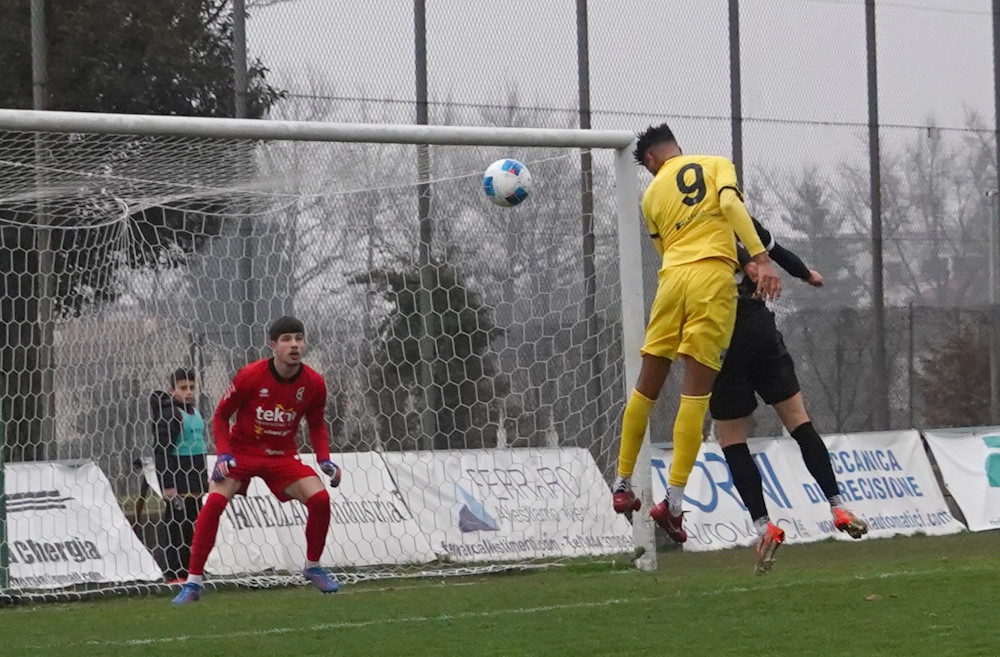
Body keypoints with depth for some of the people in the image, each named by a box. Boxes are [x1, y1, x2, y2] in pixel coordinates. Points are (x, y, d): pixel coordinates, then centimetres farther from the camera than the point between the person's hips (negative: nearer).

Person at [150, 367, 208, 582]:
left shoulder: (195, 413, 14)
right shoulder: (169, 414, -11)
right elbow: (162, 450, -16)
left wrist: (204, 480, 22)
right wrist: (167, 484, -20)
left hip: (195, 480, 8)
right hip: (178, 481, -8)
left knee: (191, 526, 9)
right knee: (176, 526, -8)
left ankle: (187, 571, 14)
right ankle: (173, 574, -7)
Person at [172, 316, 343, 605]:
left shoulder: (313, 383, -10)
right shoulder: (250, 376, -19)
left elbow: (317, 425, 8)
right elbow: (221, 415, -7)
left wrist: (324, 459, -7)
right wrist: (223, 454, -20)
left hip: (281, 456, 3)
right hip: (241, 450, -3)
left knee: (319, 498, -16)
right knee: (214, 502, -25)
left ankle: (312, 567, 11)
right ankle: (193, 582, -17)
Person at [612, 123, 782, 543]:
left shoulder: (652, 195, 20)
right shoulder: (717, 164, 13)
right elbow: (730, 203, -6)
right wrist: (761, 259, -13)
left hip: (672, 274, 2)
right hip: (714, 275, -2)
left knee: (647, 386, 14)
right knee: (696, 391, -5)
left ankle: (623, 485, 19)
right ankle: (673, 499, -12)